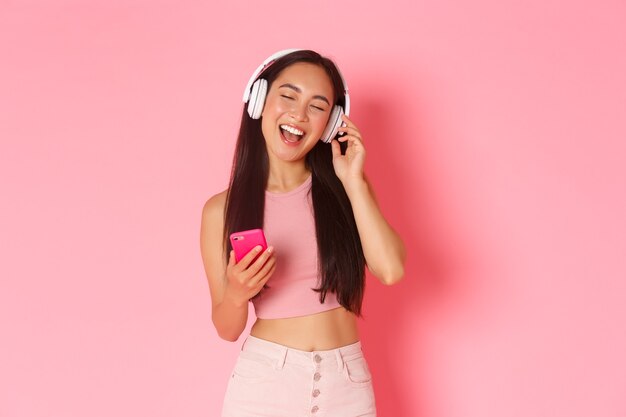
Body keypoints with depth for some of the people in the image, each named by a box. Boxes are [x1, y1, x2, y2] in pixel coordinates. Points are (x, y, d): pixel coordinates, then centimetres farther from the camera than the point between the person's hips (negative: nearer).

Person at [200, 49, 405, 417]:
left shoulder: (346, 188, -1)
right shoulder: (222, 209, -5)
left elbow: (390, 270, -16)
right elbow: (228, 329, 0)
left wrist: (353, 180, -12)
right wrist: (236, 295, -20)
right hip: (264, 379, -1)